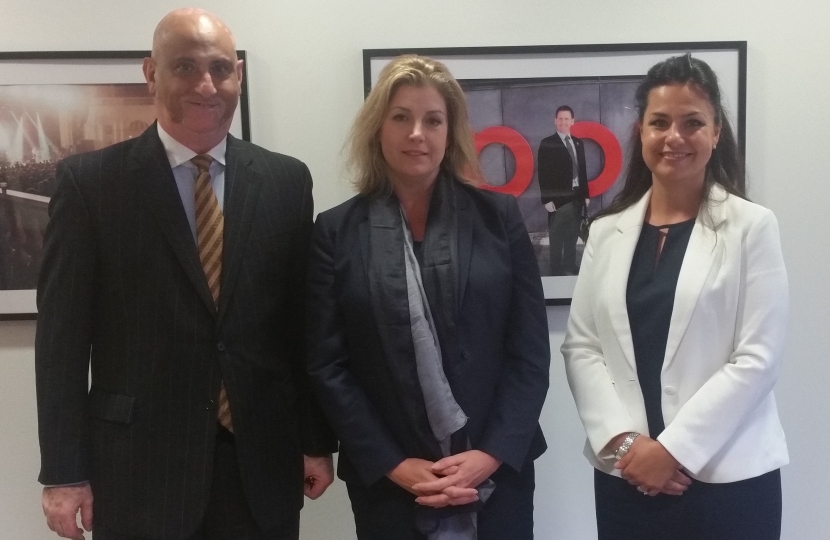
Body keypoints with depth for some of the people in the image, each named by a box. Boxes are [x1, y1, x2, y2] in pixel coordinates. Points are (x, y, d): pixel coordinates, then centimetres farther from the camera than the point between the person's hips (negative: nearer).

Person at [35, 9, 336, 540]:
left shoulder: (286, 180, 3)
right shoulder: (91, 181, -3)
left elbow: (304, 321, 5)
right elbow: (63, 336, -4)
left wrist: (316, 440, 5)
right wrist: (65, 471, -6)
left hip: (263, 462, 2)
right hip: (138, 467, -1)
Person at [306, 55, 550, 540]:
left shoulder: (498, 216, 1)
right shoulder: (337, 231, 0)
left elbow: (531, 350, -1)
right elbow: (327, 366, -3)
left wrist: (490, 454, -10)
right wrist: (394, 465, -9)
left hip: (498, 471, 1)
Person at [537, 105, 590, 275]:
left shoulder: (578, 143, 12)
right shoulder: (547, 144, -5)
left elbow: (582, 170, 15)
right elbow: (543, 174, -8)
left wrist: (586, 194, 11)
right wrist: (547, 199, -14)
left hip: (577, 197, 6)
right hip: (558, 198, -5)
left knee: (572, 236, 13)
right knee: (557, 238, 0)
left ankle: (570, 267, 22)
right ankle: (556, 271, 6)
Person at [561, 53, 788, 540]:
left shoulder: (752, 227, -3)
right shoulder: (608, 231, 5)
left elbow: (758, 358, -9)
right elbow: (580, 345, 2)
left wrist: (673, 448, -13)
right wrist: (622, 440, -10)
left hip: (728, 478, -2)